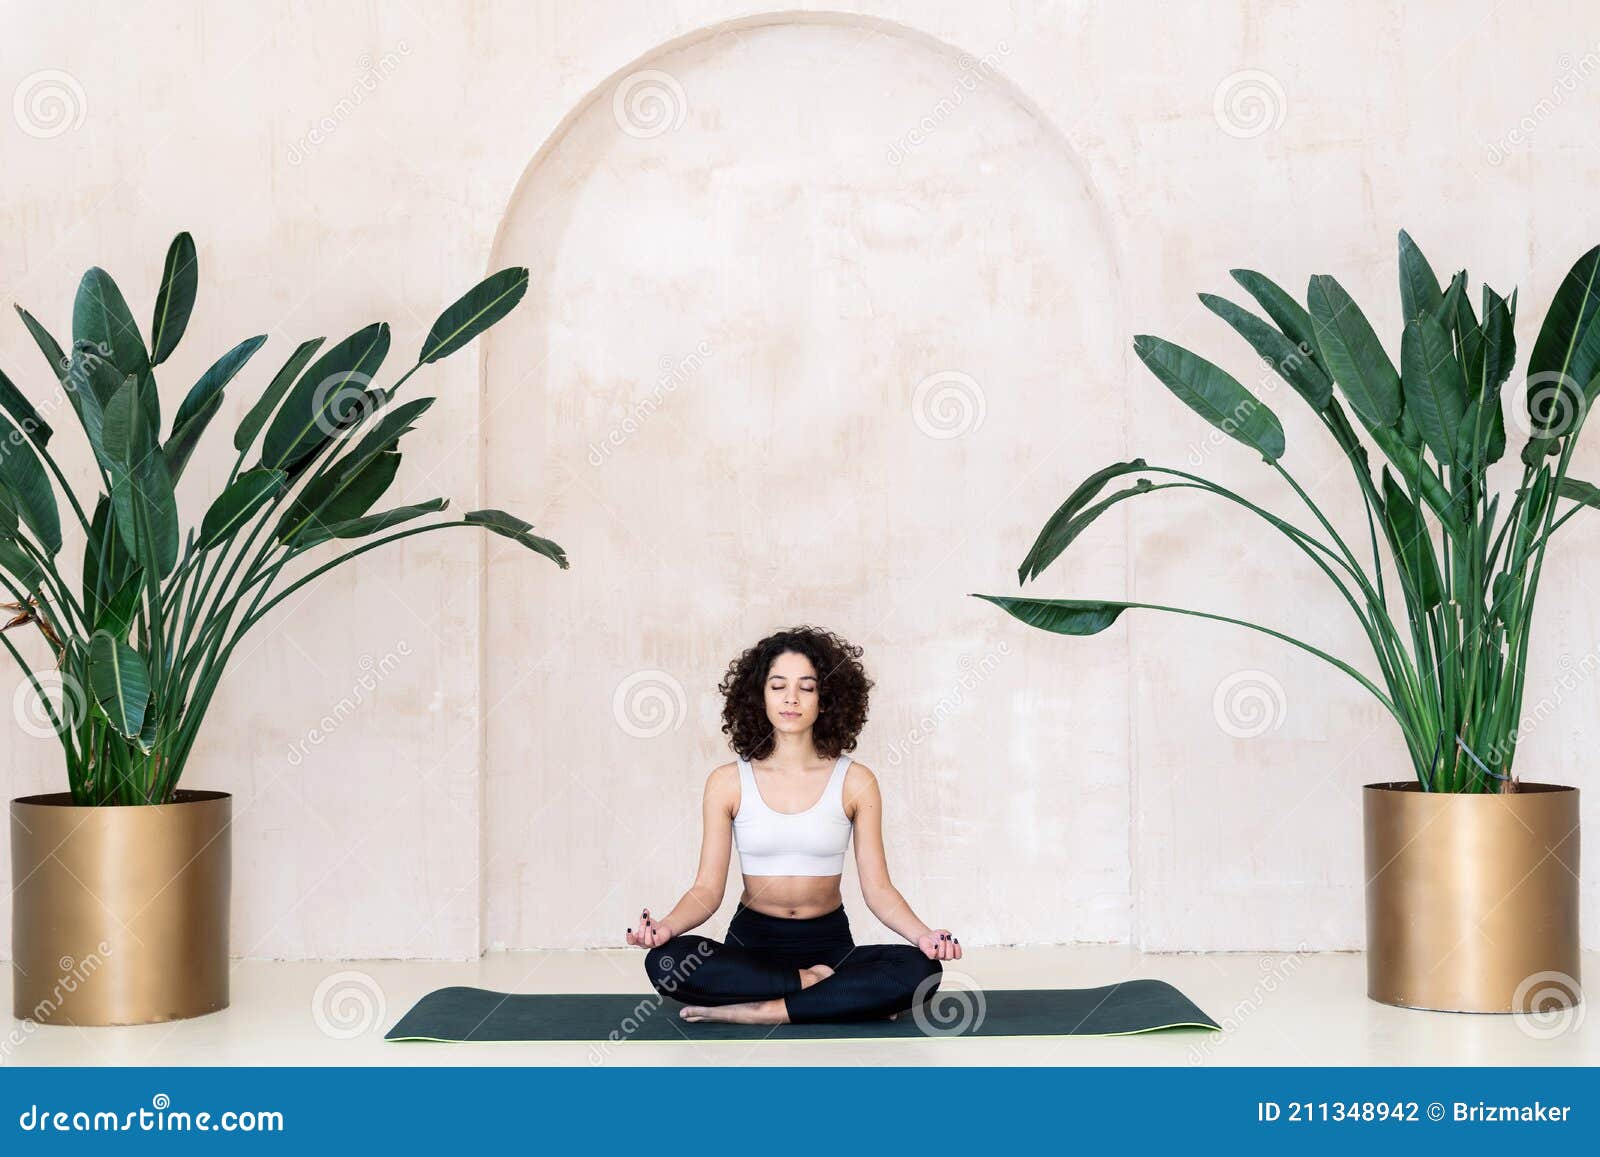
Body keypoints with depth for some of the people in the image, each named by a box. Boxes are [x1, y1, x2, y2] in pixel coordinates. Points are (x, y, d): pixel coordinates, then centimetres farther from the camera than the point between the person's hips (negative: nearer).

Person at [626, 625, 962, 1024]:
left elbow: (877, 887, -4)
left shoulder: (855, 781, -2)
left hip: (829, 941, 0)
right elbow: (707, 888, -3)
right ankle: (817, 985, -20)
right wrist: (665, 927, -25)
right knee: (665, 962, -31)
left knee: (920, 970, -30)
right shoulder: (728, 782, -1)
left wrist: (922, 934, -24)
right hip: (752, 939, 0)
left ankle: (762, 1012, -24)